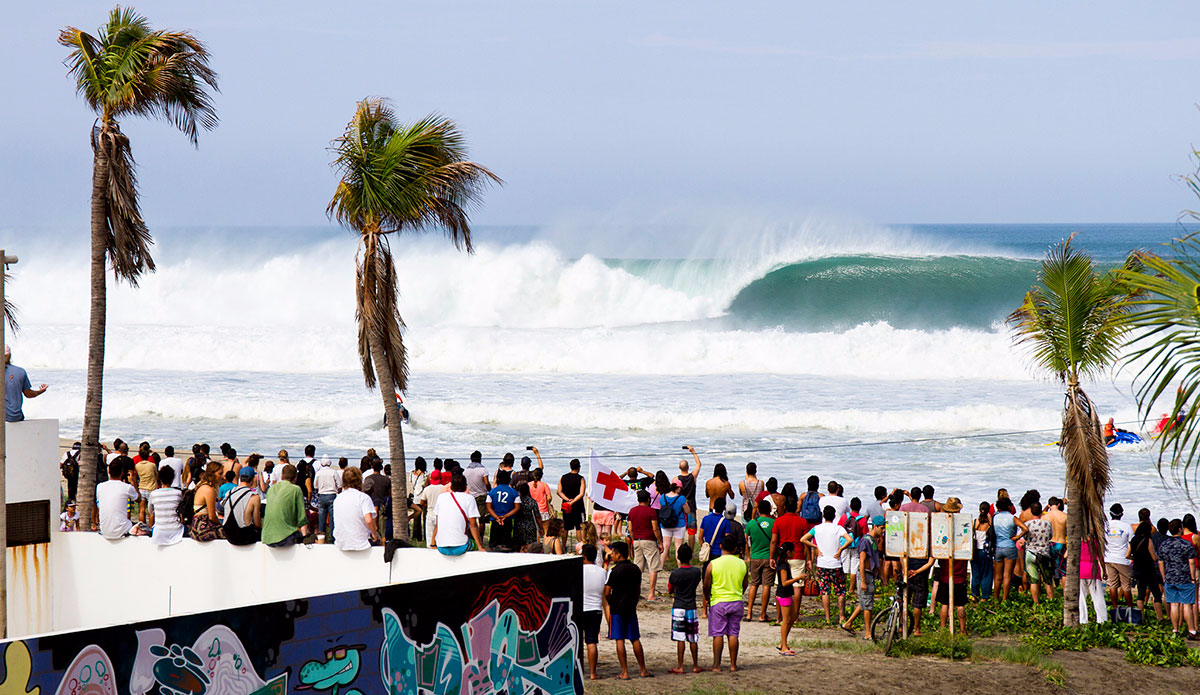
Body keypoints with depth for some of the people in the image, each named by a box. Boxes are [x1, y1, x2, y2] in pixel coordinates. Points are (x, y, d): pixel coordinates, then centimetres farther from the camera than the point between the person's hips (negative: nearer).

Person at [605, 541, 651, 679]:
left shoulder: (614, 570, -12)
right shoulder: (635, 569, 6)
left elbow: (607, 592, -11)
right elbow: (638, 591, 11)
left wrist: (611, 605, 6)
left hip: (617, 609, -5)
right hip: (631, 609, 5)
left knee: (619, 640, 0)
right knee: (635, 639, 11)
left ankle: (624, 672, -2)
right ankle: (643, 670, 14)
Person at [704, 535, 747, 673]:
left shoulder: (713, 564, -9)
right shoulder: (742, 564, 0)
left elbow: (706, 586, -3)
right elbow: (745, 585, 11)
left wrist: (707, 599, 16)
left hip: (718, 603, -2)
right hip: (736, 602, 2)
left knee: (718, 635, 2)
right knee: (733, 634, 9)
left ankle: (716, 665, 1)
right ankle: (733, 665, 11)